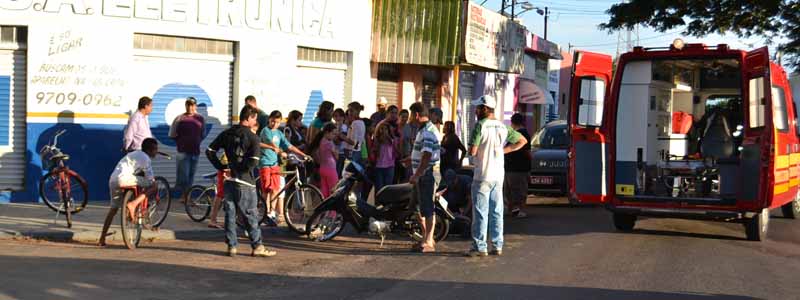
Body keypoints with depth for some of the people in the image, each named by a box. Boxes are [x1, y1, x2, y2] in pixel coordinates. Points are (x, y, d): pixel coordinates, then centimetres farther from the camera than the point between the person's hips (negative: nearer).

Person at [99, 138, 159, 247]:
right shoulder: (145, 158, 1)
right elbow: (150, 179, -1)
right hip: (124, 179, -9)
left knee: (113, 208, 19)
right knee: (153, 185, -3)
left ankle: (102, 239, 18)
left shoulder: (135, 154, 28)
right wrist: (155, 194, 9)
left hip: (112, 180, 9)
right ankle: (133, 204, -15)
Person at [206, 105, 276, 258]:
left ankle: (231, 246, 11)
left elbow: (209, 151, 7)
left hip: (228, 180, 5)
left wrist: (221, 167, 8)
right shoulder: (253, 137, -9)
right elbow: (253, 161, -20)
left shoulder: (226, 134, 8)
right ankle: (257, 246, 8)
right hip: (245, 182, -5)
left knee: (230, 214, 10)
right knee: (251, 215, 3)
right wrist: (242, 170, -6)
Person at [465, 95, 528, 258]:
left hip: (483, 176, -6)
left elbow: (472, 151, -19)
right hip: (499, 176, 6)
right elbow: (522, 141, 17)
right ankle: (497, 246, 13)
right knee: (497, 212, 11)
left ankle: (479, 247, -1)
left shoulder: (480, 126, -13)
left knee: (480, 213, -2)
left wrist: (473, 149, 5)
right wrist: (504, 150, 11)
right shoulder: (503, 127, 9)